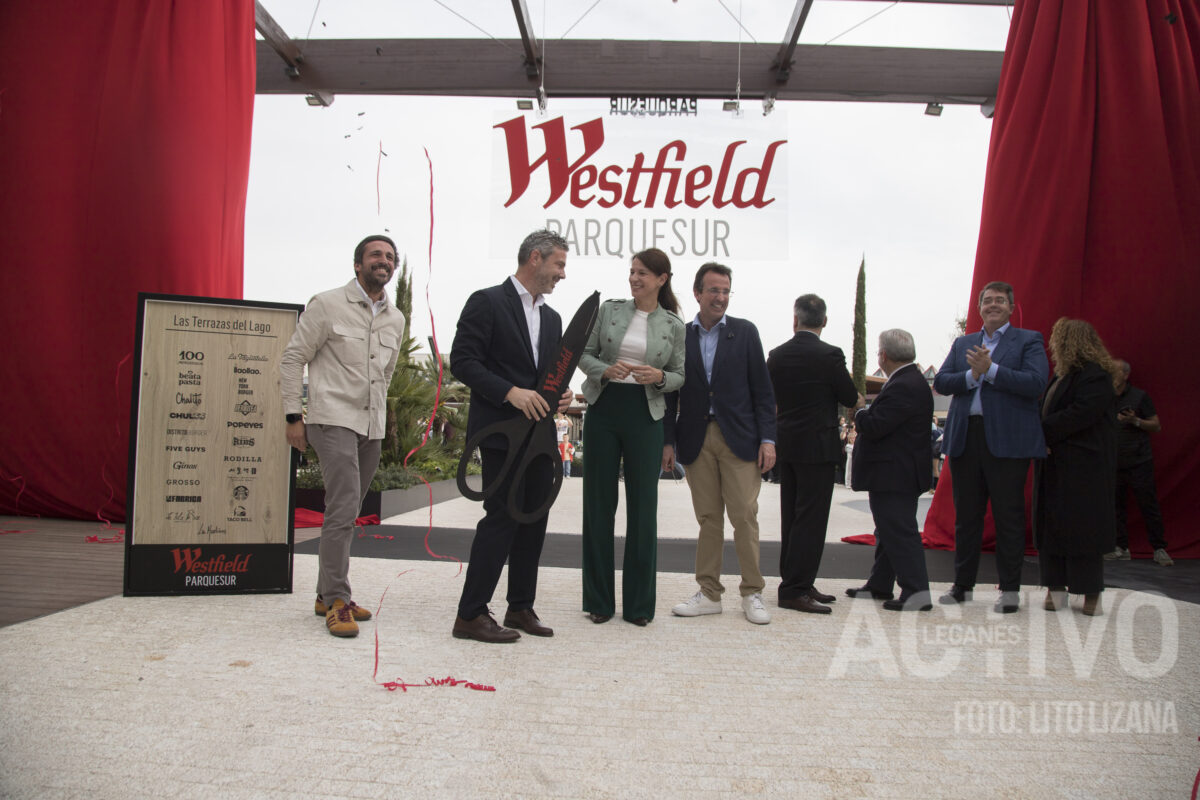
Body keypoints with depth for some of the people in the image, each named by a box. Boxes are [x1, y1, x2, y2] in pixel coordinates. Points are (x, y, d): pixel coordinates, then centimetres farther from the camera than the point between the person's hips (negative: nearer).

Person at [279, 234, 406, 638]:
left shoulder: (396, 319, 13)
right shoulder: (328, 304, -3)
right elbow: (292, 358, -2)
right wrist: (294, 415, -7)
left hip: (372, 426, 6)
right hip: (333, 419, -6)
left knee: (347, 512, 11)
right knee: (343, 508, -15)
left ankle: (328, 595, 21)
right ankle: (337, 601, -7)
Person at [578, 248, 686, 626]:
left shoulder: (673, 325, 5)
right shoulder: (609, 310, 6)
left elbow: (679, 376, 8)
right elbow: (584, 354, 7)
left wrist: (659, 377, -13)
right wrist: (606, 370, -13)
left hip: (645, 415, 0)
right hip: (604, 409, 1)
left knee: (643, 506, 2)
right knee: (598, 503, 4)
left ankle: (639, 603, 14)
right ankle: (599, 600, 16)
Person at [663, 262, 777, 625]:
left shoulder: (745, 331, 5)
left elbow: (762, 389, 3)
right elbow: (671, 393, 8)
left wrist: (767, 439, -5)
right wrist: (669, 441, 2)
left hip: (739, 438, -1)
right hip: (697, 439, 1)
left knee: (745, 517, -1)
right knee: (708, 519, 6)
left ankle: (752, 594, 11)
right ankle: (709, 594, 15)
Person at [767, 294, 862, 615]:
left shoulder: (776, 355, 4)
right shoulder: (829, 355, -13)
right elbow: (851, 398, -4)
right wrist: (859, 398, 18)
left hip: (786, 444, 7)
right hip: (818, 445, -6)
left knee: (792, 518, 13)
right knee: (811, 519, -3)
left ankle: (795, 583, 20)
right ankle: (795, 589, -3)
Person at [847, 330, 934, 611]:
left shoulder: (904, 387, -21)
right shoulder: (909, 381, 13)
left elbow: (874, 426, -24)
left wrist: (860, 413, -6)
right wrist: (866, 414, 8)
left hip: (894, 475, -11)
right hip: (897, 474, 11)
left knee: (899, 531, -7)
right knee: (888, 530, 17)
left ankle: (916, 592, -5)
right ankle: (879, 585, 28)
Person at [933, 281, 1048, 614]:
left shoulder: (1029, 340, 4)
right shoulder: (962, 343, 17)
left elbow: (1036, 383, -11)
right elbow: (940, 382, 6)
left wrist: (990, 369, -16)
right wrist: (971, 375, -11)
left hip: (1007, 439, -4)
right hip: (965, 437, 4)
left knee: (1008, 516, 1)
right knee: (966, 514, 10)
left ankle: (1010, 589, 12)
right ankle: (962, 584, 20)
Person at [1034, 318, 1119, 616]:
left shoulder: (1095, 377, -12)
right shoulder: (1061, 376, 16)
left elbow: (1078, 415, -22)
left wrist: (1041, 433, -16)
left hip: (1084, 466, -9)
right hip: (1055, 465, 9)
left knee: (1083, 527, -3)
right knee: (1051, 524, 7)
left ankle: (1091, 592, 7)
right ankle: (1056, 587, 13)